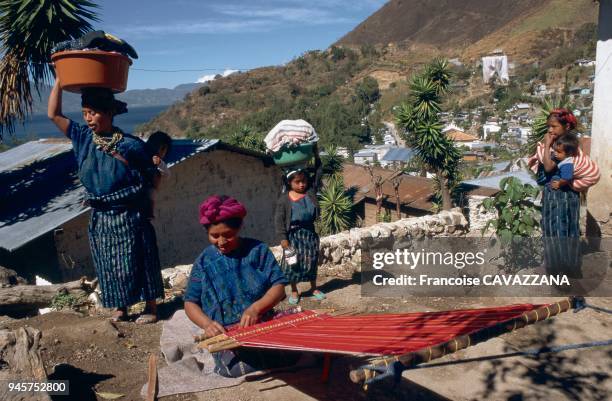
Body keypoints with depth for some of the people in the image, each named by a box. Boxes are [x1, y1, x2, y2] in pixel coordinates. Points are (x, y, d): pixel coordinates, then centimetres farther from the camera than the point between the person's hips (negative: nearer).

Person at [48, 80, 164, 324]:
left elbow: (149, 179, -4)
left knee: (137, 263, 5)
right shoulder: (83, 138, -1)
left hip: (129, 217, -4)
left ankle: (151, 307, 20)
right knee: (109, 266, 14)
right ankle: (120, 306, 31)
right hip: (100, 218, 5)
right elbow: (53, 114, -2)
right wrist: (60, 79, -5)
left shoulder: (130, 145, -14)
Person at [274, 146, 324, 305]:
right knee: (292, 263, 4)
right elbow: (279, 220, -9)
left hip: (309, 232, 3)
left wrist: (315, 151, -4)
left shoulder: (311, 192, -2)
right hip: (293, 233, -2)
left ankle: (314, 288, 28)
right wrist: (283, 238, -16)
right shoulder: (284, 199, -9)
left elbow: (318, 171, 0)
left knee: (311, 261, 11)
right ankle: (294, 291, 20)